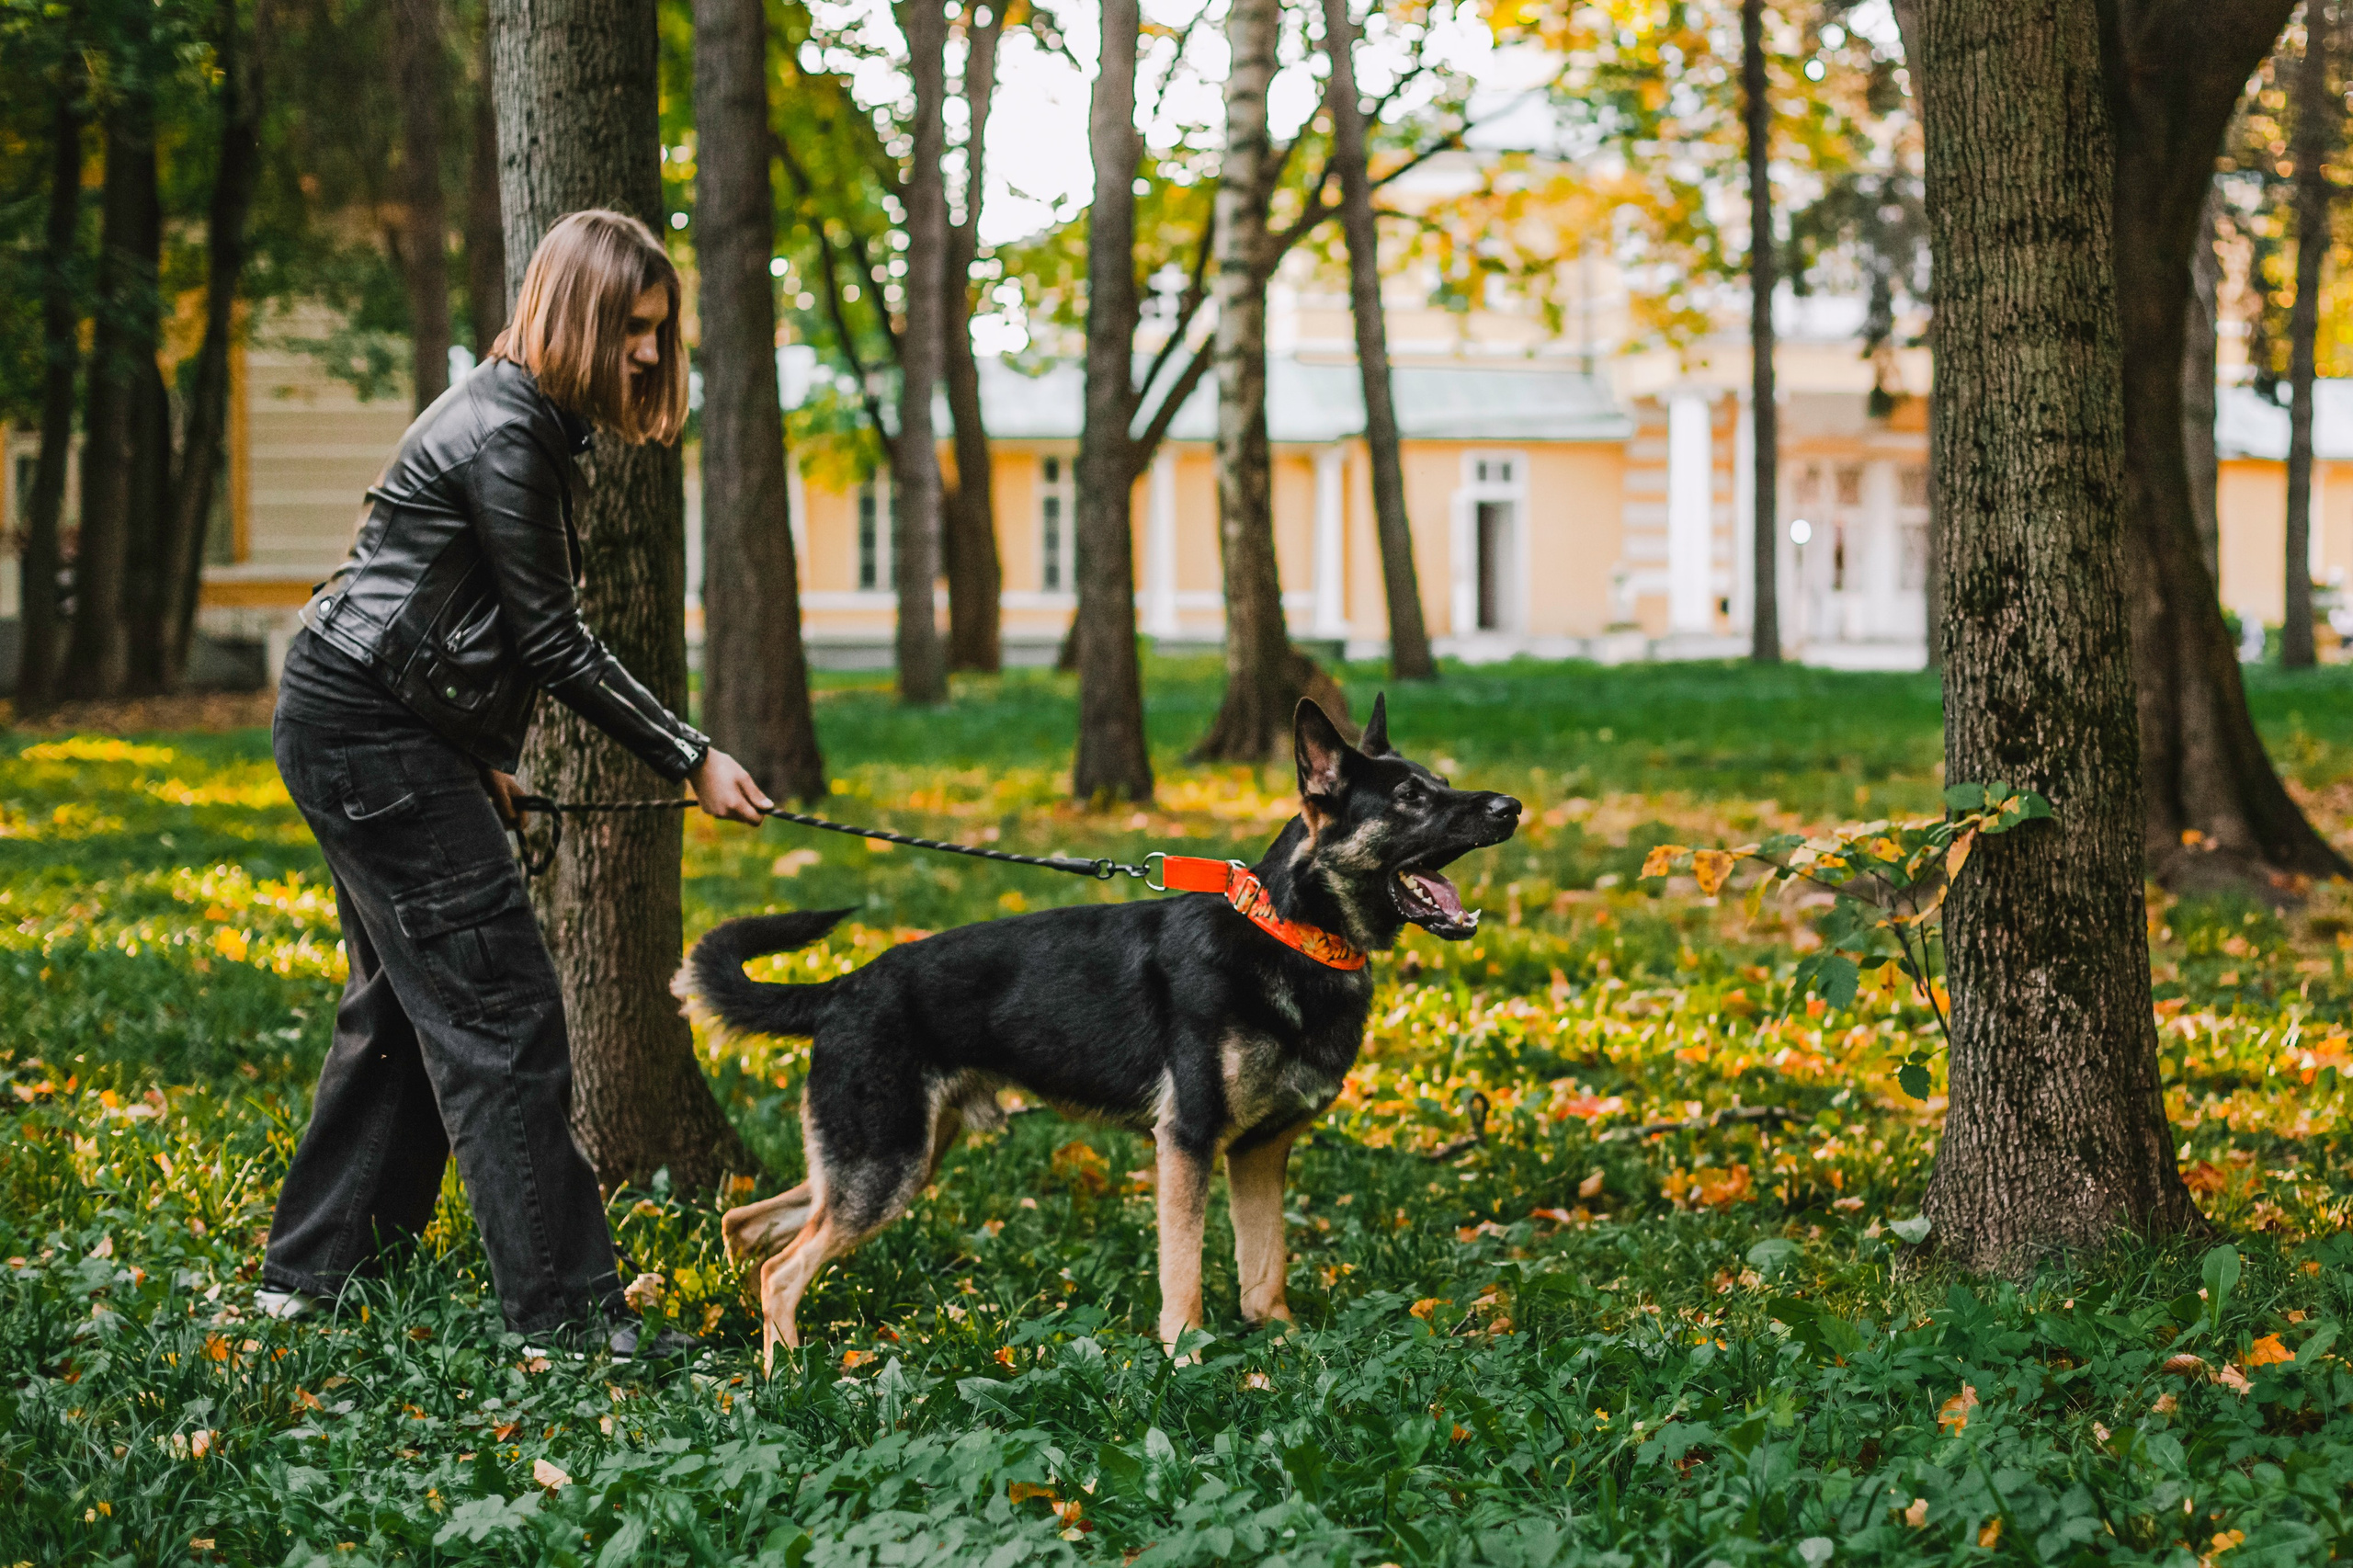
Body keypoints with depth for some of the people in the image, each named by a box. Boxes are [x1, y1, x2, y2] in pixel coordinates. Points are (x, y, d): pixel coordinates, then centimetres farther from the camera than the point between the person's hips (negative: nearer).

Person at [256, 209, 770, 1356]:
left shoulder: (522, 419, 13)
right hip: (371, 735, -11)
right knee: (500, 1012, -10)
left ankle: (311, 1270, 23)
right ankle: (565, 1308, -7)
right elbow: (552, 645, -18)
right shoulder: (503, 435, -19)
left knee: (402, 1004, 16)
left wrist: (485, 757, 19)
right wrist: (690, 760, -13)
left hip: (374, 731, 11)